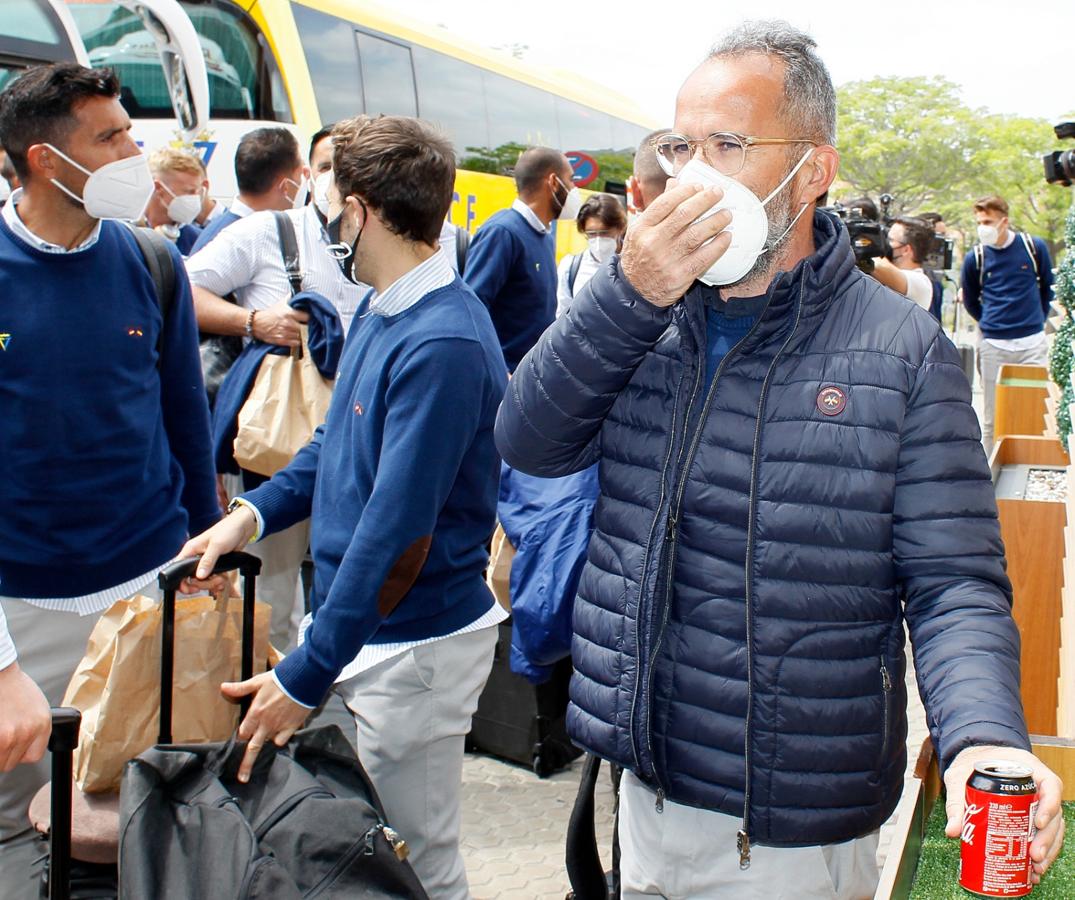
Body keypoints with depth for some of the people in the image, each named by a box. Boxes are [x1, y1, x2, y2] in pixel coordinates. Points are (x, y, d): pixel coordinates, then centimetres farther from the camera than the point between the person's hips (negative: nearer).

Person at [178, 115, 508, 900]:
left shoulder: (442, 344, -25)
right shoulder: (386, 312, 6)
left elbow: (398, 534, -27)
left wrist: (305, 679, -23)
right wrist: (253, 512, 3)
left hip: (414, 643, -9)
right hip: (366, 628, 9)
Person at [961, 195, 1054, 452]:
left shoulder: (1034, 247, 1)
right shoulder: (975, 258, 0)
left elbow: (1048, 287, 16)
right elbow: (970, 301, 15)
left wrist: (1036, 320, 15)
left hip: (1033, 343, 0)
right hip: (993, 346, 0)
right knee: (991, 418, 5)